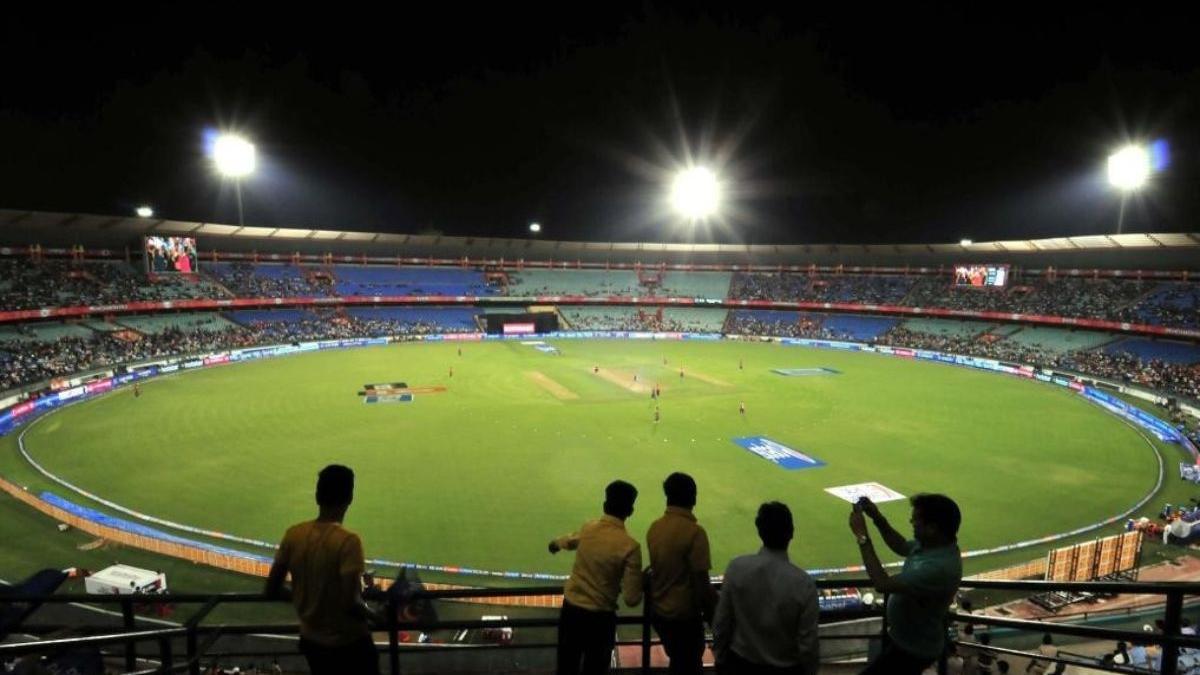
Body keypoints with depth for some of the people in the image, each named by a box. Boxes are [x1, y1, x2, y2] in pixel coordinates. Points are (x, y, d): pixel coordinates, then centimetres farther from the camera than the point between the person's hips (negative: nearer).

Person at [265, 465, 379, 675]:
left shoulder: (293, 534, -8)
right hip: (349, 643, -5)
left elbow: (272, 590, 0)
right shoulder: (348, 541, -25)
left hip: (311, 641, 5)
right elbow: (351, 603, -28)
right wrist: (373, 615, -8)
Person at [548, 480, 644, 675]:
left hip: (570, 610, 5)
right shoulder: (629, 546, -20)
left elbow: (571, 541, 22)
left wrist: (556, 544, 46)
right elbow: (631, 599, -18)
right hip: (600, 618, -4)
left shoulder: (587, 529, -4)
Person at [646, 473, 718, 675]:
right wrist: (714, 612, -7)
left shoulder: (654, 527, -2)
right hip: (684, 614, -6)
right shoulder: (694, 532, -22)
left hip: (658, 610, 6)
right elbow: (701, 582, -21)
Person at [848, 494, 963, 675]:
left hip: (914, 648, -9)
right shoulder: (932, 544, -9)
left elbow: (883, 583, -38)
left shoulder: (939, 567, -38)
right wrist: (877, 518, -3)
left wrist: (862, 536, -33)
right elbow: (902, 547, 12)